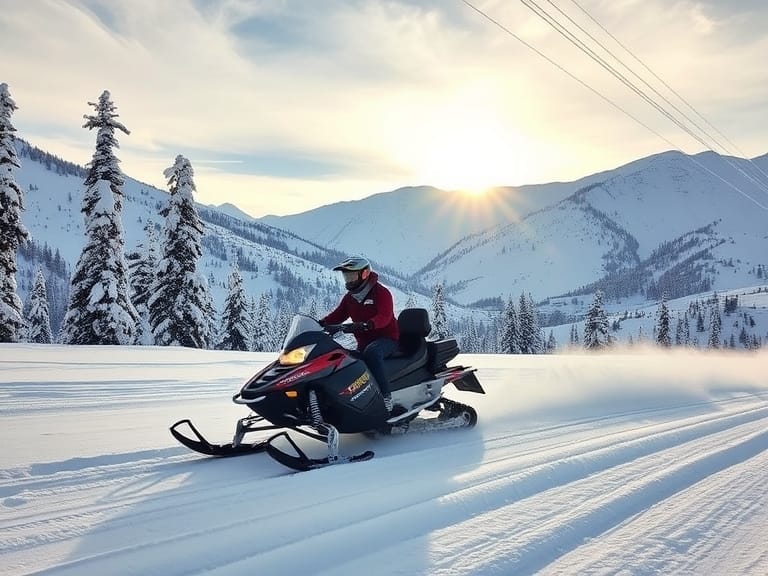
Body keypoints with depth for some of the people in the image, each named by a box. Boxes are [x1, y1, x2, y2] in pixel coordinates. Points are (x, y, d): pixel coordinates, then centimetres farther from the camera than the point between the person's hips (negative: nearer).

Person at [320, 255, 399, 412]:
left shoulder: (381, 292, -8)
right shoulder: (349, 297, 14)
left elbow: (385, 316, -23)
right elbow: (337, 314, 7)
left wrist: (366, 325, -42)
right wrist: (320, 323, -12)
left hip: (387, 338, -8)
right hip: (364, 342, 8)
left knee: (371, 352, -38)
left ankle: (386, 398, -39)